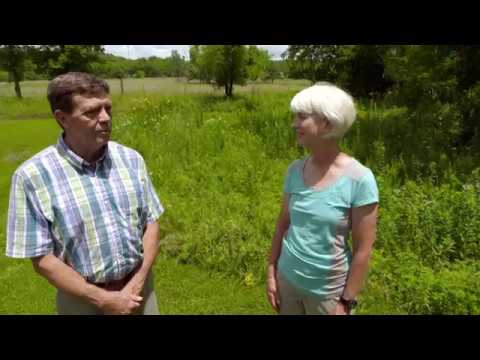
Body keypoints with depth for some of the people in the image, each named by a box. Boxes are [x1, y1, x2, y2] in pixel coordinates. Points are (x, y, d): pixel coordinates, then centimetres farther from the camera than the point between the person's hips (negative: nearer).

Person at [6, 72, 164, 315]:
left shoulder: (131, 159, -6)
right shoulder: (33, 176, -16)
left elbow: (151, 223, -2)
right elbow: (42, 259, -12)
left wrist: (136, 284, -11)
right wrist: (104, 299, -15)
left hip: (138, 285, 3)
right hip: (83, 298, -2)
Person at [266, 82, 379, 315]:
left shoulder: (359, 179, -19)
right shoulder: (295, 170, -6)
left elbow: (363, 250, -14)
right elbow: (283, 224, 3)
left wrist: (346, 302, -11)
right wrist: (271, 273, 4)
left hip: (328, 291, -4)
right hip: (287, 280, 4)